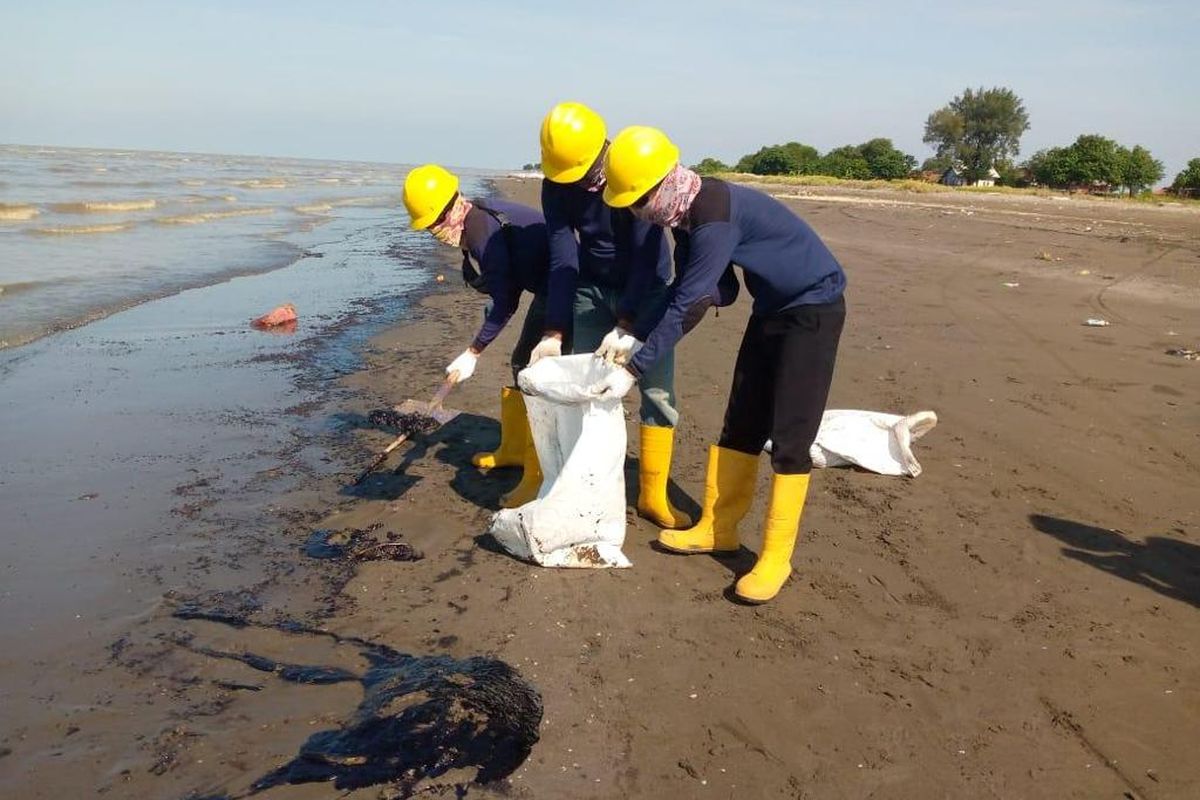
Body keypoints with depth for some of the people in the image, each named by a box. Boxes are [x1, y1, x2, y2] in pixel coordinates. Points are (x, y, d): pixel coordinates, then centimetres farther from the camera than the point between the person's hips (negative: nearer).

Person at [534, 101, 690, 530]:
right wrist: (554, 332, -20)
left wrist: (625, 326, -31)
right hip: (591, 289, 3)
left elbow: (646, 256, -26)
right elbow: (562, 260, -15)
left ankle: (653, 495, 6)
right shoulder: (556, 186, -14)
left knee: (657, 390, -5)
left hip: (646, 288, -2)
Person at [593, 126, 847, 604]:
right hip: (772, 309, 9)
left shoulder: (715, 216, -30)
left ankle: (776, 558, 1)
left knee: (789, 438, -8)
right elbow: (684, 294, 5)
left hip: (813, 309, -9)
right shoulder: (688, 213, -2)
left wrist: (633, 370, -27)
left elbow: (687, 306, -31)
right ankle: (719, 528, 22)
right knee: (741, 424, 11)